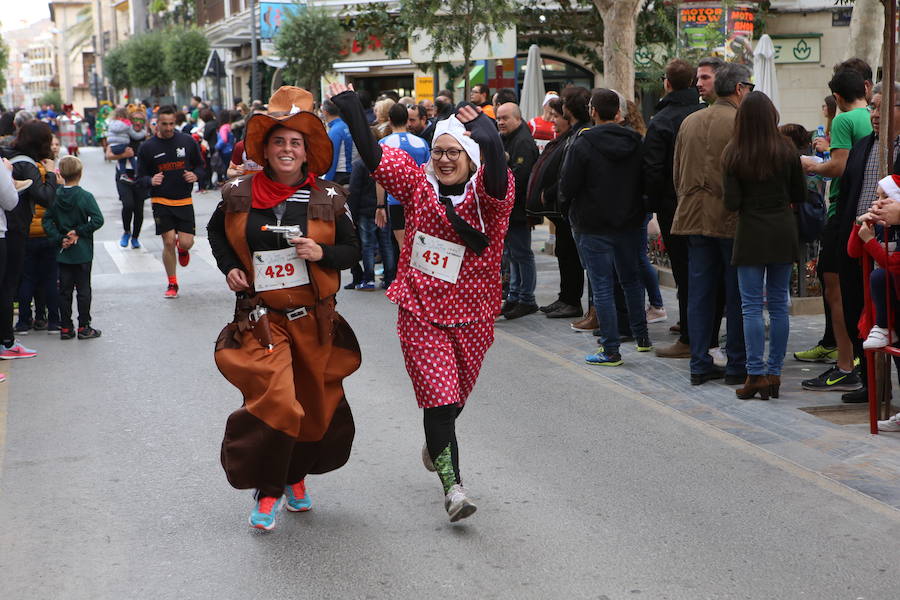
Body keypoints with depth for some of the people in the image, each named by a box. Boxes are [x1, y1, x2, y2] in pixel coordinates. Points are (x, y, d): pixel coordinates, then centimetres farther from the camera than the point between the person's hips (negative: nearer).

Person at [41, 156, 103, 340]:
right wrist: (79, 232, -11)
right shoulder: (85, 196, -11)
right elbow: (97, 220, -17)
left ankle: (65, 328, 11)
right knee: (83, 289, 4)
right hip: (82, 253, -3)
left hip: (63, 252, 3)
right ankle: (84, 328, 6)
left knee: (64, 290, 9)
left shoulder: (54, 196, -1)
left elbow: (47, 221, -4)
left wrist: (59, 239, -6)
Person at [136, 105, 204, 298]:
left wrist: (195, 175, -10)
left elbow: (200, 165, 13)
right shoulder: (147, 148, -2)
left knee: (186, 243, -6)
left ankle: (182, 249, 35)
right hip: (161, 202, -1)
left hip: (184, 201, 1)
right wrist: (151, 181, -19)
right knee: (168, 242, -7)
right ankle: (172, 284, 11)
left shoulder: (187, 142, 1)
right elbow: (141, 176, 3)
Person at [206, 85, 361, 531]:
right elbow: (215, 231, 17)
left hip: (314, 319, 2)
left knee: (316, 404, 12)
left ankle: (296, 477, 38)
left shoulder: (327, 198, -2)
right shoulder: (239, 194, -2)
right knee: (273, 402, -17)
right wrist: (228, 267, 1)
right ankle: (268, 491, 2)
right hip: (261, 319, -2)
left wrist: (322, 253, -14)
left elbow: (352, 250, 5)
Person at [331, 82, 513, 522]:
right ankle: (452, 486, -7)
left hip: (471, 315, 1)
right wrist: (352, 114, -9)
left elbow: (497, 178, -30)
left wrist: (490, 142, -44)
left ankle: (436, 442, 51)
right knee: (438, 394, -10)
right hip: (421, 312, 0)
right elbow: (375, 157, -2)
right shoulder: (418, 184, 0)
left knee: (456, 394, 19)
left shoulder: (490, 193, -8)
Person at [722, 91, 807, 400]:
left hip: (751, 233, -2)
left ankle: (756, 374, -3)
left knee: (752, 306, 1)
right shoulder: (786, 150, -2)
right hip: (783, 232, 2)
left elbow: (732, 203, -10)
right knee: (779, 304, 8)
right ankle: (774, 374, 11)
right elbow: (800, 195, 5)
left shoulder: (734, 154, -8)